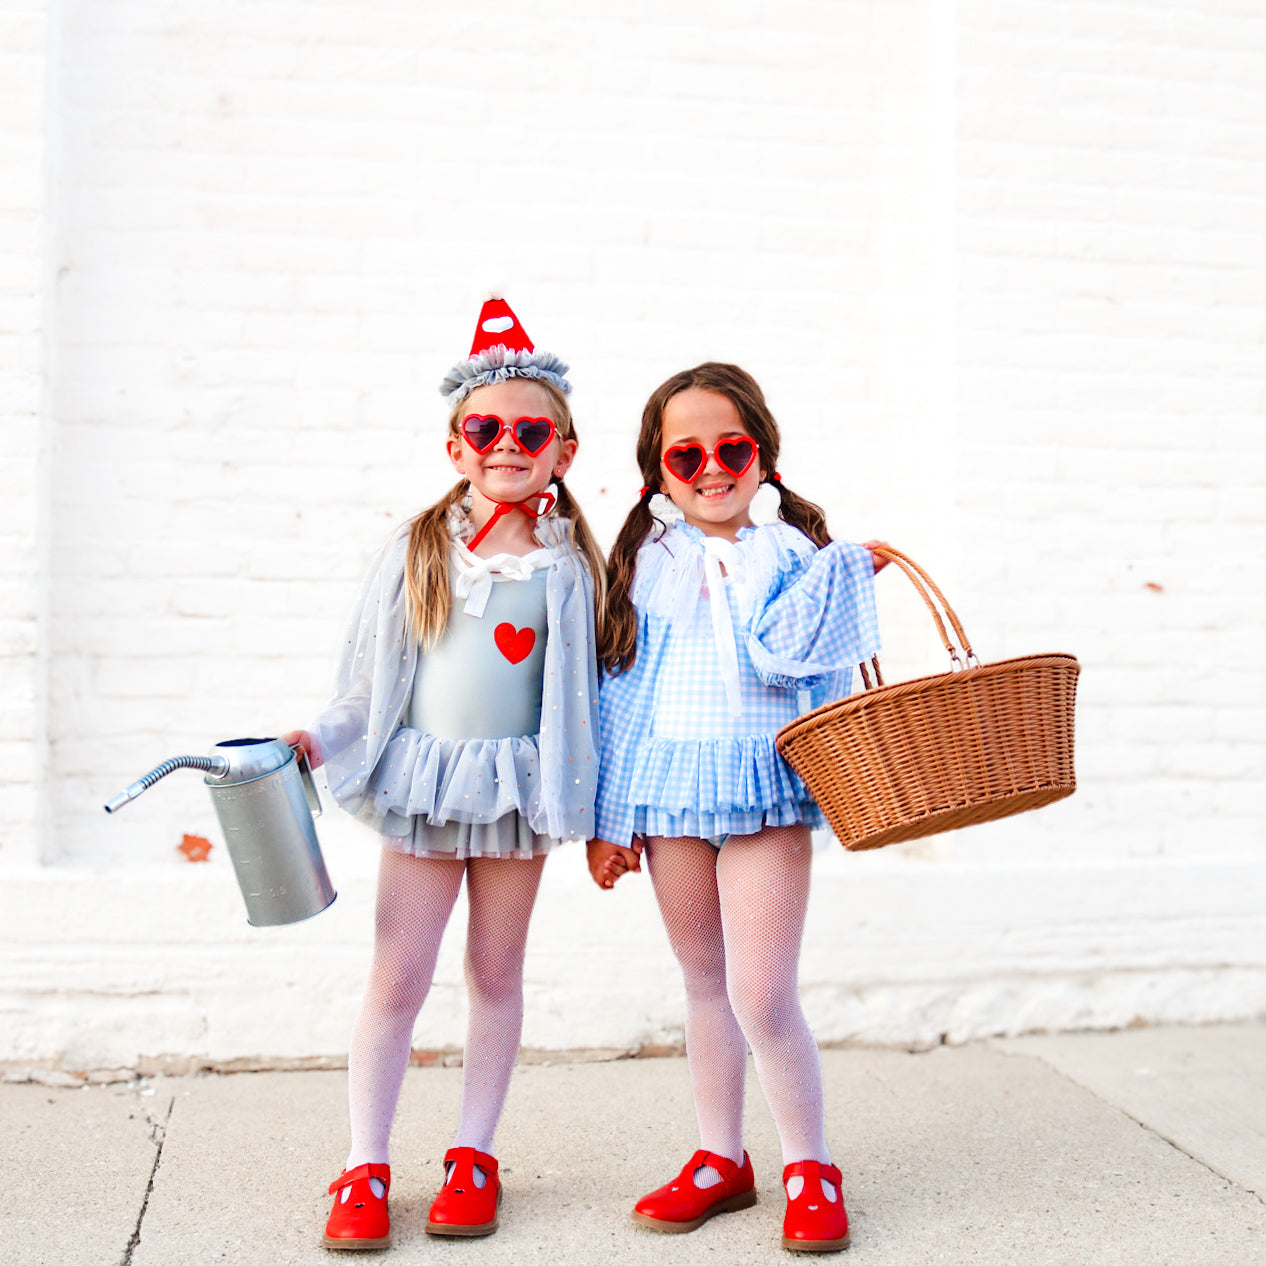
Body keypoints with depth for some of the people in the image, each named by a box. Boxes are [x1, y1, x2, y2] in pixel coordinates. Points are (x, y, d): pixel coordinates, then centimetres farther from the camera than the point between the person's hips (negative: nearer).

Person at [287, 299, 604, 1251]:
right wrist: (320, 739, -10)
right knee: (397, 979, 1)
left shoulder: (568, 565, 0)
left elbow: (586, 694, 3)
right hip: (423, 780, 0)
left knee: (496, 973, 10)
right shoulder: (419, 550, 2)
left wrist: (600, 817, 2)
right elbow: (371, 682, 6)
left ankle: (474, 1156, 24)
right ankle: (367, 1169, 13)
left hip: (519, 788, 0)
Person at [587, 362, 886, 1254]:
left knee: (762, 996, -8)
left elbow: (782, 651, -15)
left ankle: (810, 1167, 13)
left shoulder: (788, 554, 2)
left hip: (764, 790, -3)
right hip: (667, 791, 3)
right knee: (705, 985, 14)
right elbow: (621, 689, 9)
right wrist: (606, 817, 8)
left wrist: (841, 569, -22)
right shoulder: (646, 560, 8)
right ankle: (722, 1160, 29)